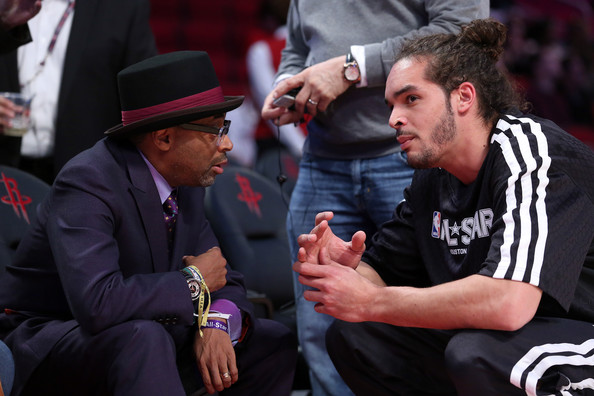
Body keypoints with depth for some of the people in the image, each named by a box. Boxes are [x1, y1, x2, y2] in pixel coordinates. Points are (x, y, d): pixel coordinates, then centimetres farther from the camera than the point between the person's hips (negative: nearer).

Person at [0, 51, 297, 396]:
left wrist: (216, 323, -17)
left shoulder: (187, 183, 2)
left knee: (273, 342, 3)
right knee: (142, 337, -37)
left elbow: (226, 280, 8)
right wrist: (193, 282, -22)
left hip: (144, 343, 8)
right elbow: (97, 304, -37)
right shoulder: (87, 183, -23)